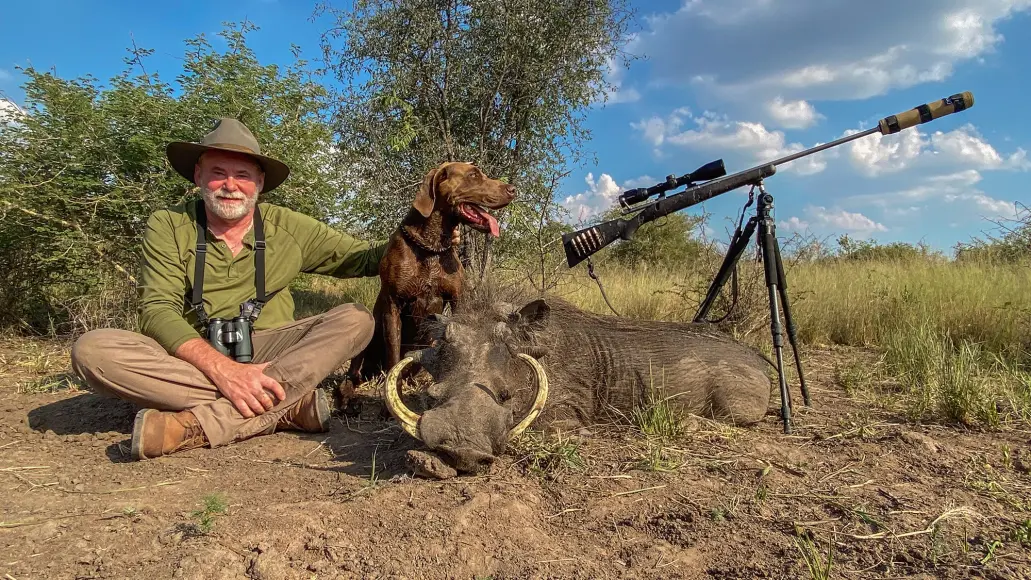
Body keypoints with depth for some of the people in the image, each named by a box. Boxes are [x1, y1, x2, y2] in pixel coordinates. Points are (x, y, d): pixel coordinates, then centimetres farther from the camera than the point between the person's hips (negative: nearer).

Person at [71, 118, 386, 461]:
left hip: (267, 353, 1)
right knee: (92, 349, -27)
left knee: (355, 319, -22)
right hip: (189, 360, 0)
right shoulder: (167, 226, 0)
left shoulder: (288, 227, 5)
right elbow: (157, 311, -11)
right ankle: (287, 406, -32)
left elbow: (364, 258, 8)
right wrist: (221, 367, -29)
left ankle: (198, 426, -32)